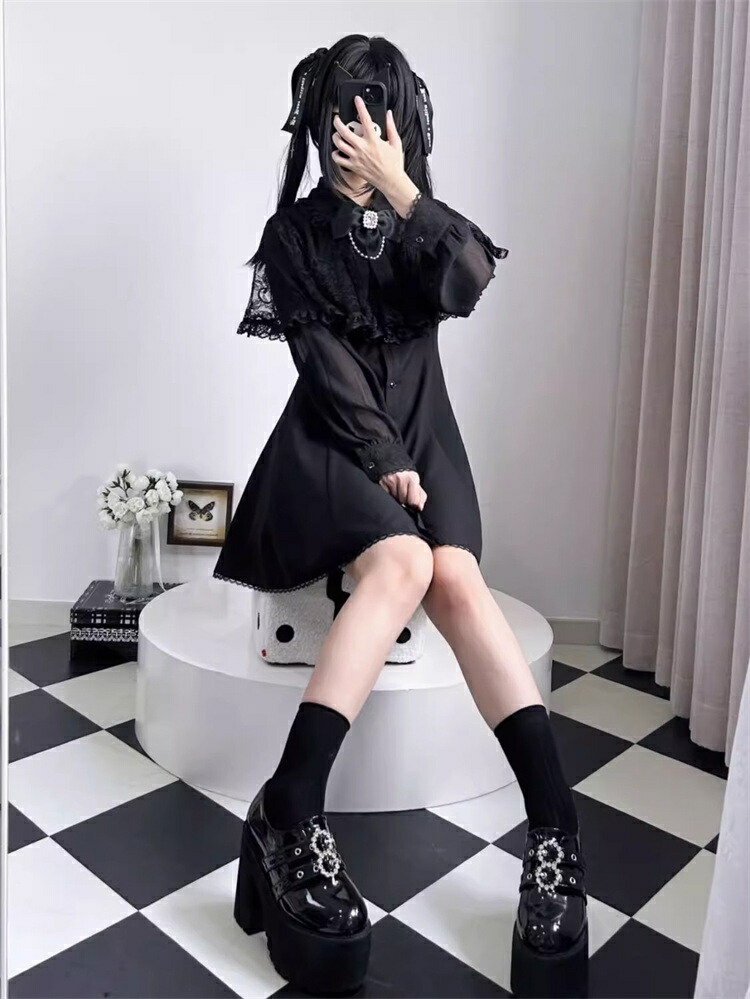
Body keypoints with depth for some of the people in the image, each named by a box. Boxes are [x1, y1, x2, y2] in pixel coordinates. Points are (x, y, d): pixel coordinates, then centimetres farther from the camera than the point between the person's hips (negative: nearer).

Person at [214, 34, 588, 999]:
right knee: (401, 562, -34)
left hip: (422, 433, 2)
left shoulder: (417, 224, 16)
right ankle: (291, 811, -37)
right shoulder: (294, 231, 8)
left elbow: (470, 278, -8)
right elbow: (324, 357, -4)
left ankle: (554, 820, -33)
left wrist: (400, 188, -15)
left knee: (455, 577, -28)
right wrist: (382, 458, -13)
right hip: (333, 438, -2)